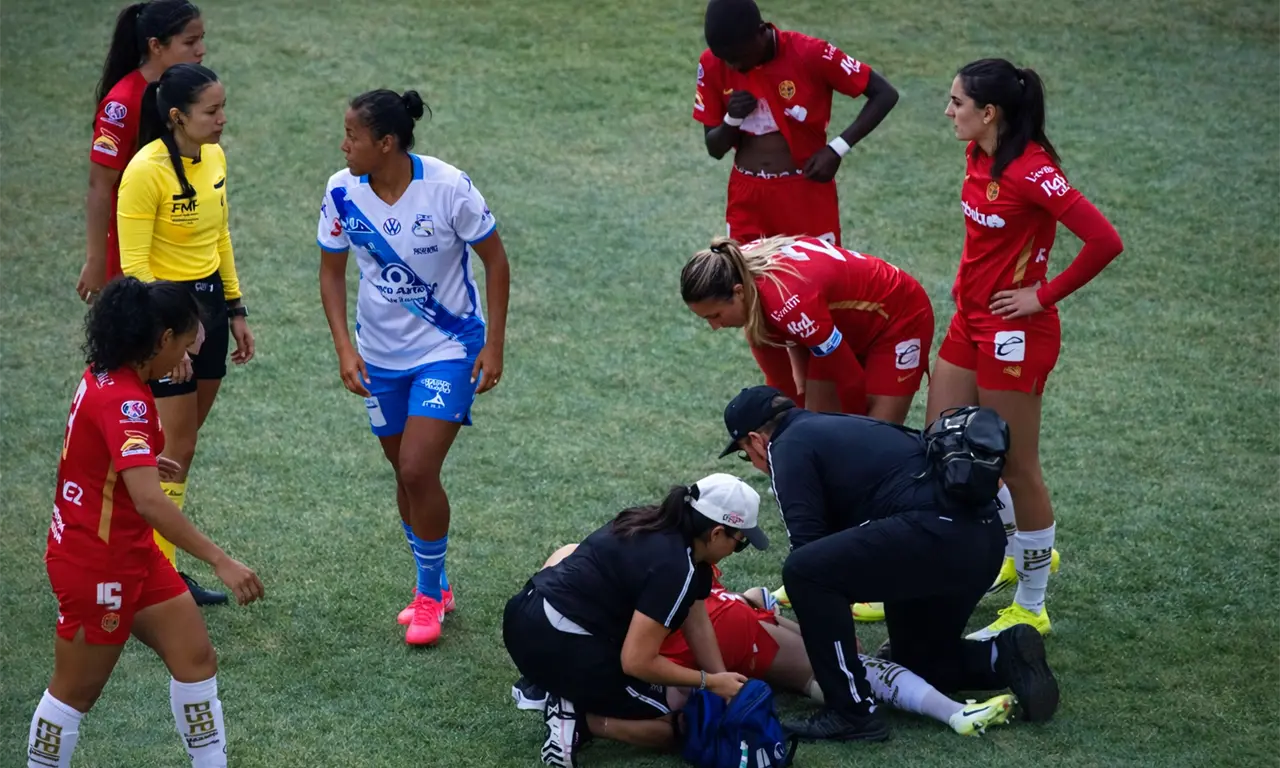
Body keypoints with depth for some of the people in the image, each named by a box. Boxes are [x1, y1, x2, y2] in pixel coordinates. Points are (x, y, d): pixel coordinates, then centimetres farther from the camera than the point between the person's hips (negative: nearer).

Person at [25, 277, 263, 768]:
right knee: (76, 692, 6)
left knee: (196, 658, 9)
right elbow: (149, 502, -38)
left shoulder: (105, 377, 2)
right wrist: (221, 562, -39)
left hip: (131, 553, 10)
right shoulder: (124, 400, -28)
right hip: (95, 564, -10)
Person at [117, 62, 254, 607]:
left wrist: (235, 310, 16)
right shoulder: (147, 171, -21)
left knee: (178, 444, 13)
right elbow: (133, 264, -19)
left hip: (209, 303, 8)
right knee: (177, 450, -3)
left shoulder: (213, 157, 3)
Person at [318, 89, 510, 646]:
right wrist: (344, 347, -7)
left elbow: (495, 260, -9)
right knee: (405, 473, 13)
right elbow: (332, 271, 3)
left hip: (448, 349, -4)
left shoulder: (448, 188, -21)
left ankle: (429, 593, 8)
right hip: (380, 354, 4)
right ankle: (434, 585, 33)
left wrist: (494, 344, -9)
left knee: (418, 470, -13)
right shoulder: (343, 192, -10)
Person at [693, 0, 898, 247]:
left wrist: (837, 148, -20)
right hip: (746, 196, 3)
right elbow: (715, 148, 2)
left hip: (806, 193, -3)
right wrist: (732, 120, -20)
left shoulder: (809, 54, -18)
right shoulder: (711, 64, -7)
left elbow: (885, 94, -12)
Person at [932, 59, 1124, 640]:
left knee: (1015, 467, 1)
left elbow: (1105, 241, -27)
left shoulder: (1031, 171, -22)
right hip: (970, 322, 9)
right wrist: (972, 275, 11)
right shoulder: (978, 156, 4)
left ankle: (1031, 607, 15)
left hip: (1014, 331, -9)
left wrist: (1045, 294, -19)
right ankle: (1022, 550, 36)